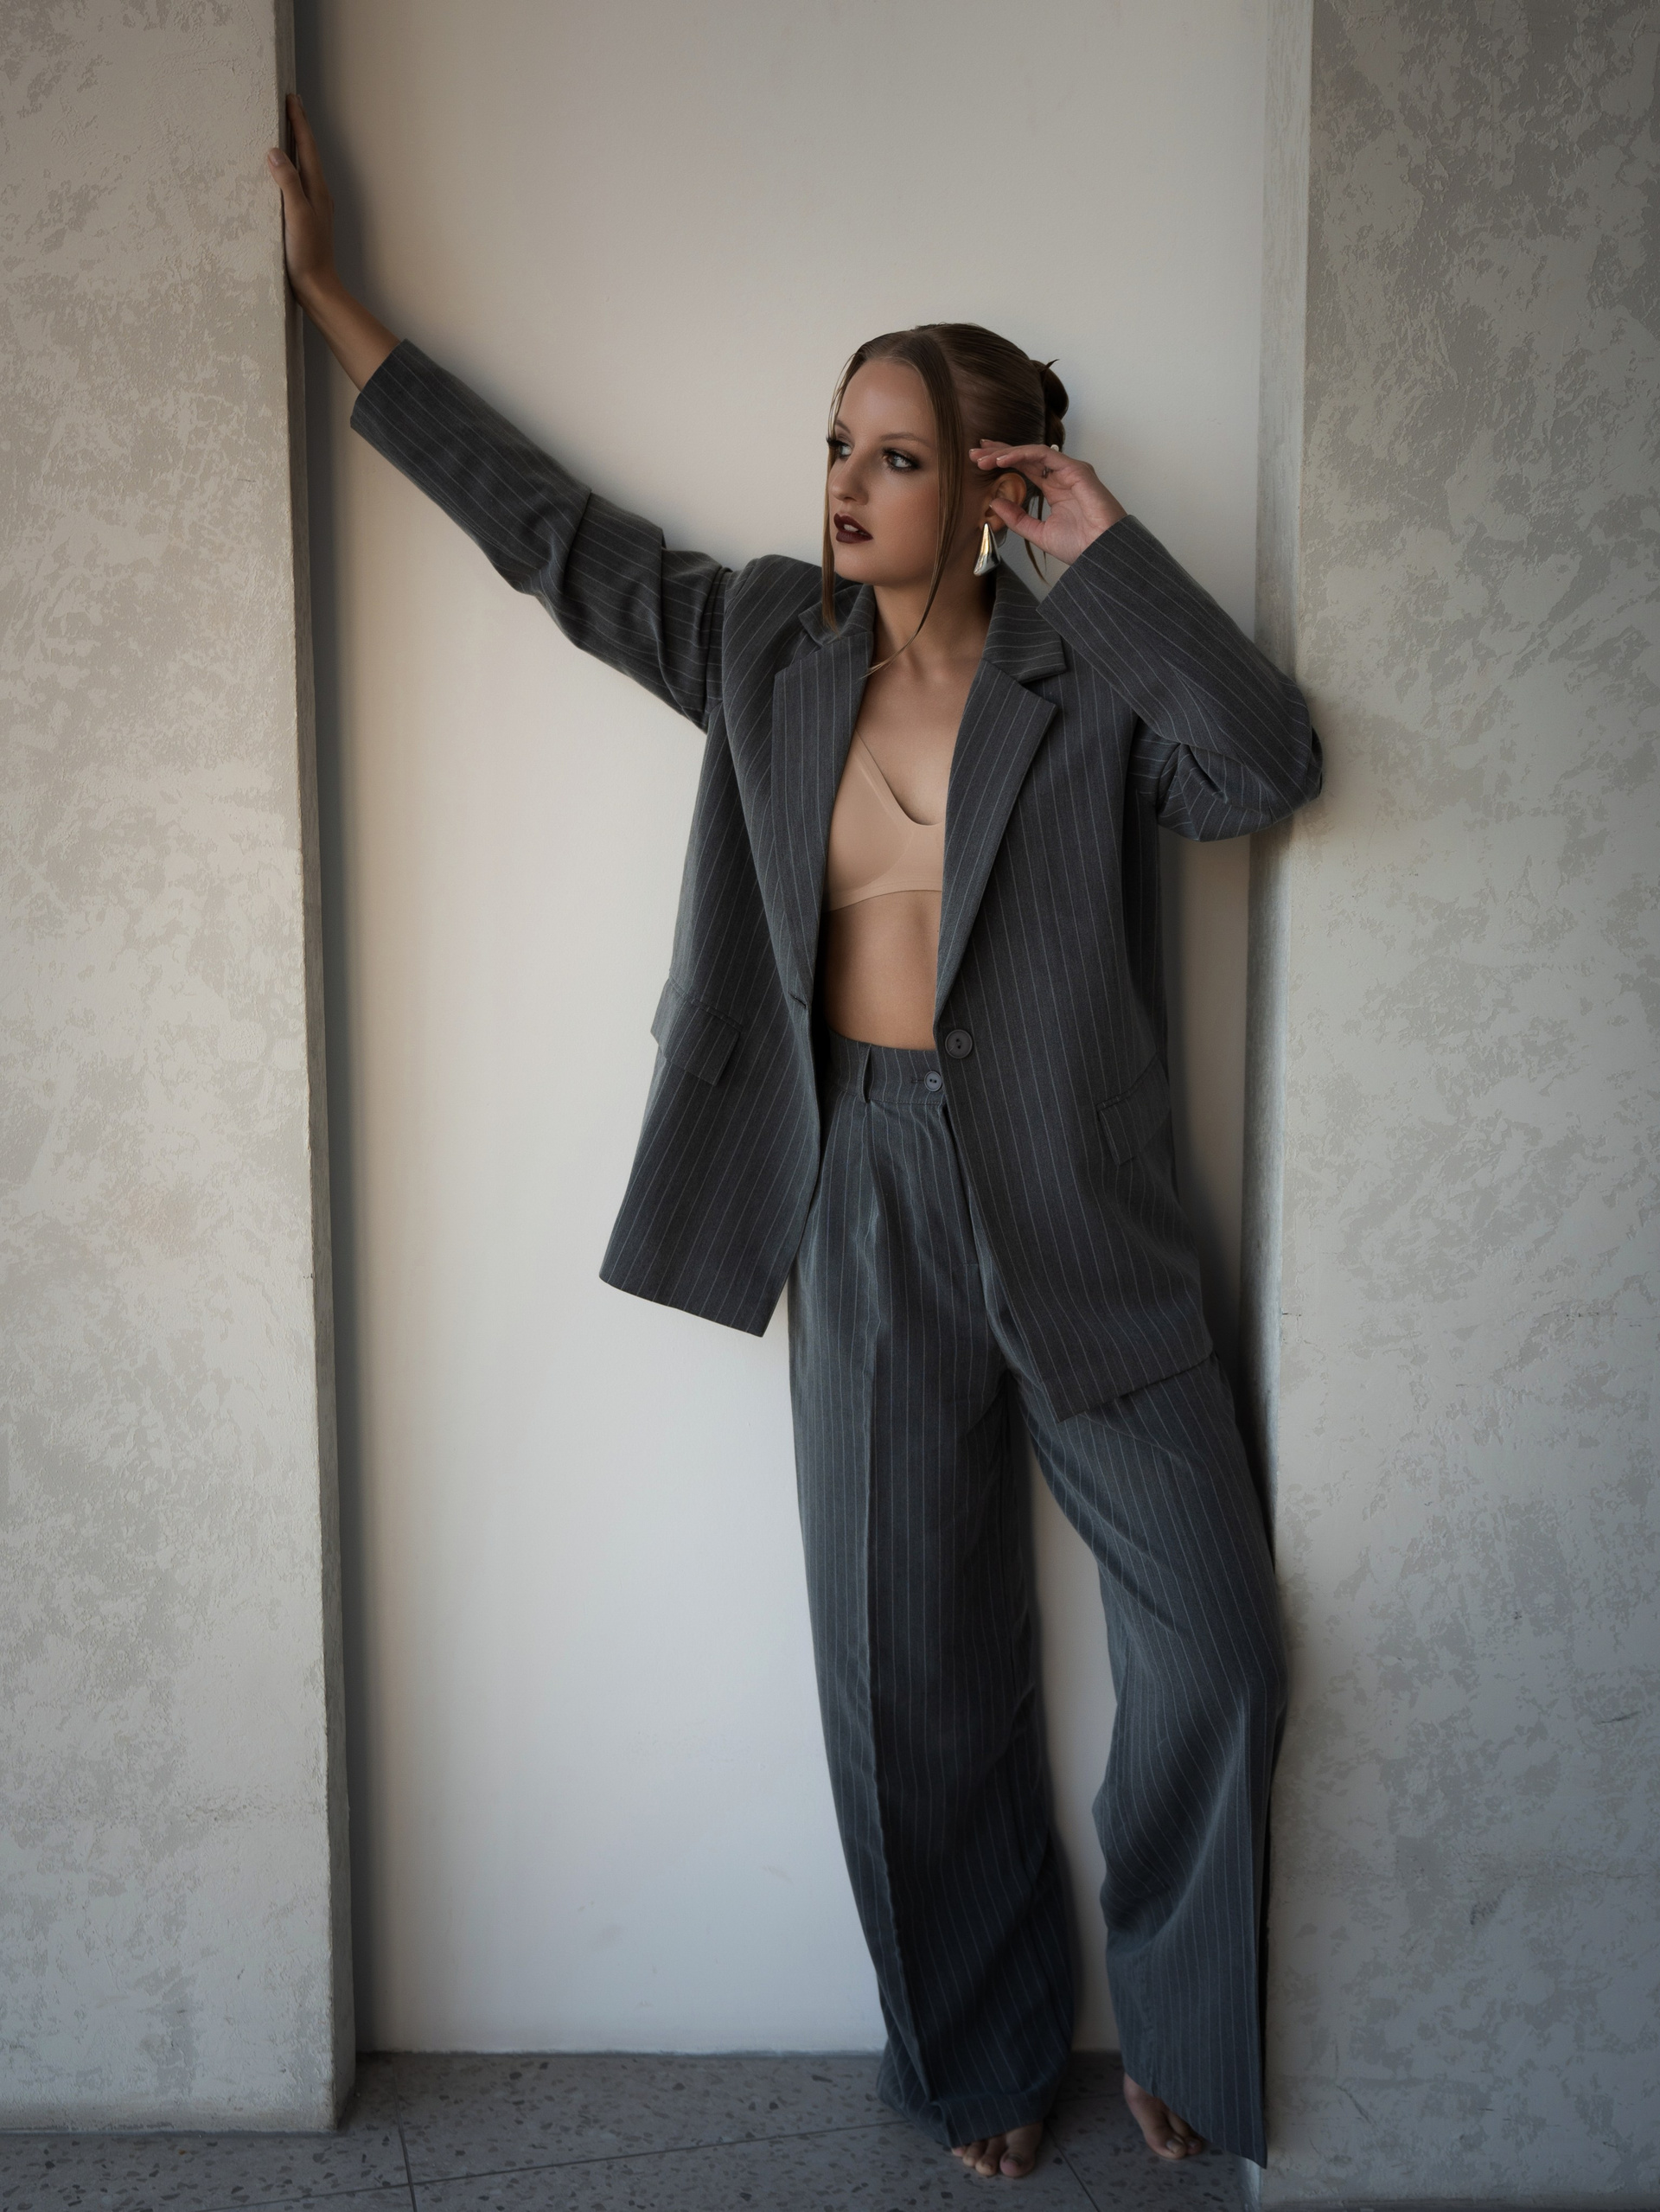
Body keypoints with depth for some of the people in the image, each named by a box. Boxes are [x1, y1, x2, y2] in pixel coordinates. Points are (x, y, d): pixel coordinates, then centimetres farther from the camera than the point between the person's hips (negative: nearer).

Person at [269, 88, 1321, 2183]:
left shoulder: (1090, 688, -4)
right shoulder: (767, 646, 5)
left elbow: (1269, 765, -21)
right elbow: (543, 523, 11)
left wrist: (1107, 549, -16)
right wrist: (326, 293, 15)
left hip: (1077, 1222, -2)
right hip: (867, 1212, 2)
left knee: (1215, 1655, 2)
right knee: (917, 1673, 11)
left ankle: (1175, 2027, 30)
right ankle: (982, 2053, 34)